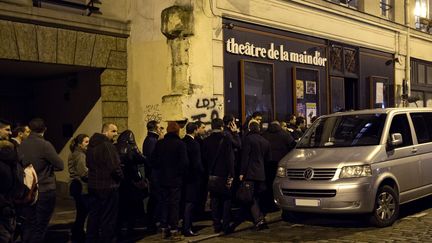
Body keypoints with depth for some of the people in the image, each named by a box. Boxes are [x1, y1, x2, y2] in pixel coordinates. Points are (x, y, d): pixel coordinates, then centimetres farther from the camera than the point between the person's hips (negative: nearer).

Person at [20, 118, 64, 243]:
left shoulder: (22, 145, -2)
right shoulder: (45, 145, -17)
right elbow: (60, 165, -14)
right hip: (45, 191, -5)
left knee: (28, 224, 15)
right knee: (40, 227, 5)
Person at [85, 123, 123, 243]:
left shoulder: (91, 145, 9)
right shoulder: (108, 146, -19)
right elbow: (115, 167, -23)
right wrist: (120, 177, -6)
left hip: (93, 185, 8)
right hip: (108, 186, -8)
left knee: (93, 215, 17)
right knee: (108, 218, 2)